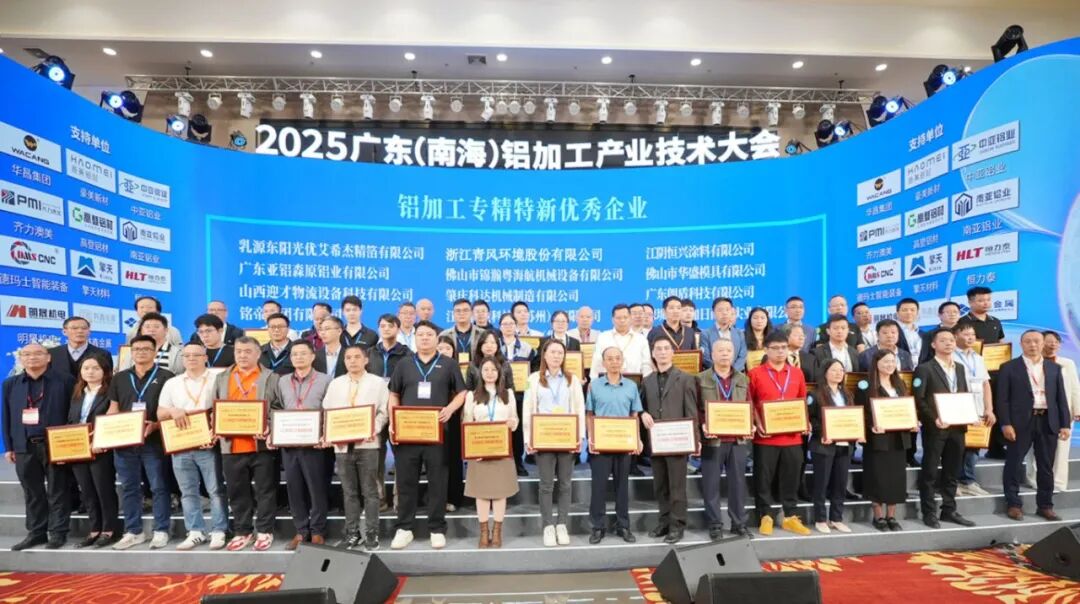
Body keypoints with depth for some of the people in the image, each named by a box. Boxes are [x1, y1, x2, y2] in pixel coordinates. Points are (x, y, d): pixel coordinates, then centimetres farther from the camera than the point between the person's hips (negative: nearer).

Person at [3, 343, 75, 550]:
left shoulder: (65, 381, 0)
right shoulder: (10, 384, 12)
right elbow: (7, 417, 13)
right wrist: (9, 446, 7)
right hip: (24, 447, 4)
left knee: (57, 492, 3)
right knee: (32, 493, 11)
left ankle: (57, 533, 12)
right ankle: (36, 532, 22)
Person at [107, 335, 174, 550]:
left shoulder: (166, 377, 0)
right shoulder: (119, 378, 14)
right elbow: (113, 410, 16)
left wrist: (155, 425, -19)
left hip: (154, 441, -4)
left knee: (159, 487, 0)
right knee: (129, 488, 10)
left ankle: (161, 531, 8)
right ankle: (133, 532, 21)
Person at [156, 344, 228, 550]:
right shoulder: (172, 383, 13)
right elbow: (160, 414, 12)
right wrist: (173, 411, -11)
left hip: (209, 446, -4)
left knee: (216, 490, -1)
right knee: (188, 492, 9)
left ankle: (218, 532, 6)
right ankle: (195, 532, 18)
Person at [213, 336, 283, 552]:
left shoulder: (271, 378, 2)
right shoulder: (221, 378, 13)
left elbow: (278, 410, -1)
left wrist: (269, 429, -17)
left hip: (262, 445, -3)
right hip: (231, 445, 3)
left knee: (265, 490, 4)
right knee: (237, 492, 12)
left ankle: (264, 531, 16)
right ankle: (242, 532, 25)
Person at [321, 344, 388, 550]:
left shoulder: (378, 382, 2)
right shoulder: (335, 384, 12)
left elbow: (383, 412, -3)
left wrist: (375, 429, -19)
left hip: (367, 443, -3)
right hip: (342, 444, 3)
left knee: (370, 491, 3)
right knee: (349, 492, 11)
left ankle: (371, 534, 13)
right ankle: (352, 533, 22)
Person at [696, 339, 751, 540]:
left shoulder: (743, 379, 11)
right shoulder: (701, 379, 1)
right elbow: (695, 408, -2)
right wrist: (703, 425, -17)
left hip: (738, 439, 3)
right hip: (712, 439, -3)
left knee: (738, 482, 9)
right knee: (711, 484, 4)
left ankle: (739, 523, 23)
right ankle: (715, 525, 15)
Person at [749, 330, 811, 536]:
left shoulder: (797, 374, 8)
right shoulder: (755, 373, -4)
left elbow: (803, 402, 16)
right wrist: (757, 423, -12)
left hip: (792, 436, 3)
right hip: (766, 436, -3)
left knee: (791, 479, 12)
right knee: (764, 478, 5)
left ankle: (790, 517, 25)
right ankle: (765, 517, 18)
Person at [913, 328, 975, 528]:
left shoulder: (960, 368, 15)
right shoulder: (924, 369, -6)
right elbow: (918, 400, -10)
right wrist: (934, 419, -19)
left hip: (957, 427, 6)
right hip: (934, 428, -6)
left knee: (952, 473, 13)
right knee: (930, 472, 1)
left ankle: (949, 511, 24)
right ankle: (929, 513, 8)